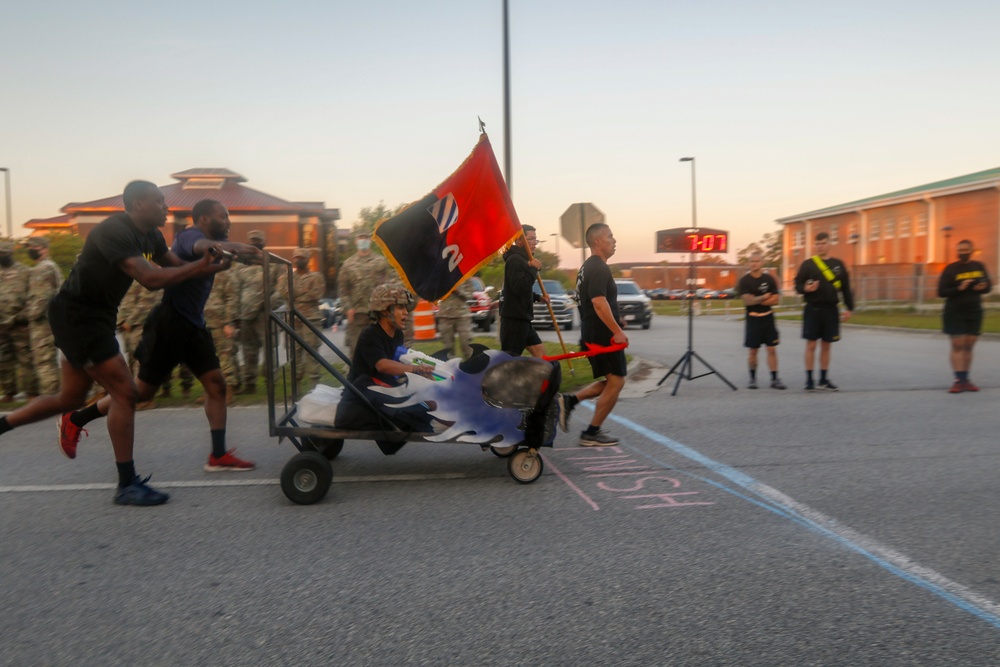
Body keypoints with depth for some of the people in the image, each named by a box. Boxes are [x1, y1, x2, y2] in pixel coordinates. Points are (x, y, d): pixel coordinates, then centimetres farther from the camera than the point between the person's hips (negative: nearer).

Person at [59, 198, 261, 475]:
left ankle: (218, 455, 4)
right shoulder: (190, 235, -16)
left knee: (216, 384, 0)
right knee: (143, 390, 1)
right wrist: (222, 246, -60)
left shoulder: (216, 240, 14)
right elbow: (199, 246, -38)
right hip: (170, 323, -9)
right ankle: (75, 420, 20)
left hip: (193, 325, 9)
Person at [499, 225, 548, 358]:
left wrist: (538, 297, 14)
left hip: (522, 318, 11)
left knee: (540, 352, 14)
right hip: (513, 318, -11)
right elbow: (519, 288, -26)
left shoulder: (523, 259, 18)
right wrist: (533, 269, -18)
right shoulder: (515, 259, -15)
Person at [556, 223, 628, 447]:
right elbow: (599, 302, -26)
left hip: (593, 333, 10)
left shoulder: (588, 267, 17)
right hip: (603, 334, -10)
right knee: (616, 382, -2)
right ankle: (592, 433, 3)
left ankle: (569, 401, 8)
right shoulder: (599, 268, -16)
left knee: (610, 381, 17)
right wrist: (617, 331, -24)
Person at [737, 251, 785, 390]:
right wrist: (764, 297, -13)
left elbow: (776, 299, -3)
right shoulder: (745, 281, -3)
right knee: (753, 350, 3)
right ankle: (753, 379, 15)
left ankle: (774, 379, 4)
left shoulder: (769, 279, 3)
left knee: (772, 349, 0)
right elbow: (747, 300, -14)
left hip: (768, 318, 2)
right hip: (753, 319, -2)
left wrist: (757, 300, -11)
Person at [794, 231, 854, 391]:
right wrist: (805, 289, -22)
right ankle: (809, 380, 5)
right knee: (811, 345, -1)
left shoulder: (838, 264, 8)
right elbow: (797, 285, -1)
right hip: (812, 309, -3)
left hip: (831, 310, 3)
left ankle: (824, 380, 18)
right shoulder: (808, 264, 0)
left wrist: (849, 308, 7)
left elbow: (845, 288, 11)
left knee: (826, 345, 9)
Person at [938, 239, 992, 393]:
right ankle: (959, 381, -8)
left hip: (974, 312, 4)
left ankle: (965, 380, 14)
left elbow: (988, 286, 14)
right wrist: (959, 289, -23)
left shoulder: (979, 266, 7)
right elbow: (941, 292, -9)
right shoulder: (951, 269, -5)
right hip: (955, 312, -4)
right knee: (958, 346, -6)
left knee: (968, 347, 7)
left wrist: (982, 287, -9)